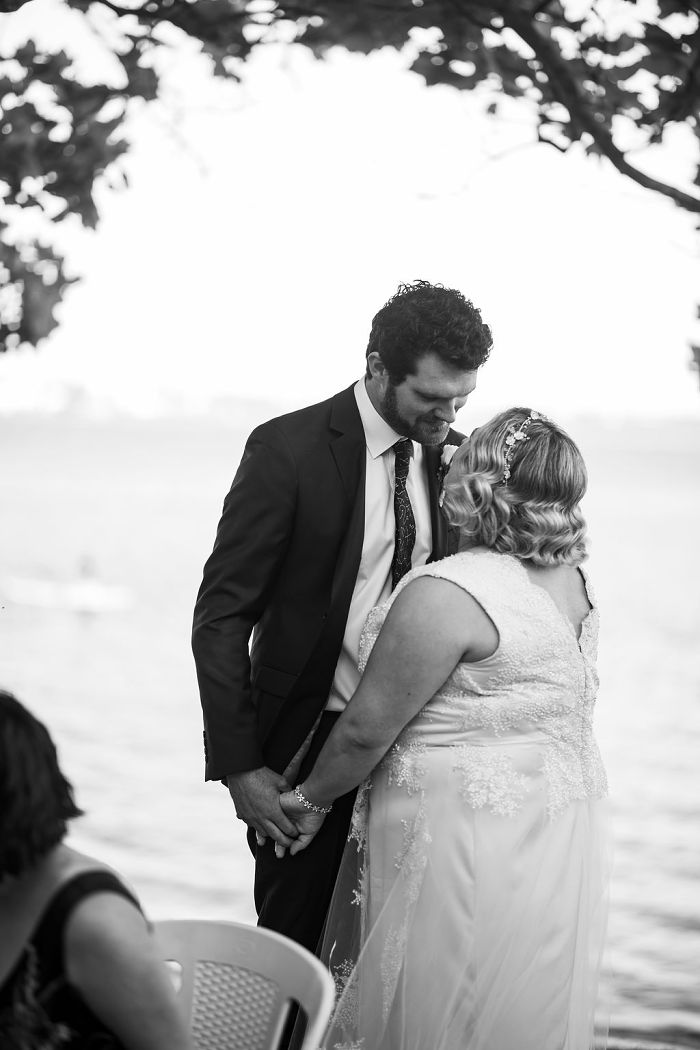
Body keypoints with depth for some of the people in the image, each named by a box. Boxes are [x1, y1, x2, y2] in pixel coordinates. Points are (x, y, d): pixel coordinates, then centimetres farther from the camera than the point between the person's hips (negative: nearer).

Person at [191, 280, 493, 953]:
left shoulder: (454, 457, 2)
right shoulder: (288, 449, -13)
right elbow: (220, 617, -11)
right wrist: (238, 767, -15)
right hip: (308, 743, -4)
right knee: (296, 941, 6)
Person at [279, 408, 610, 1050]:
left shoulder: (447, 593, -22)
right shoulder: (574, 582, 4)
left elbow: (368, 728, -17)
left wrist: (310, 799, -1)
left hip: (467, 846, -8)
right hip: (560, 846, 8)